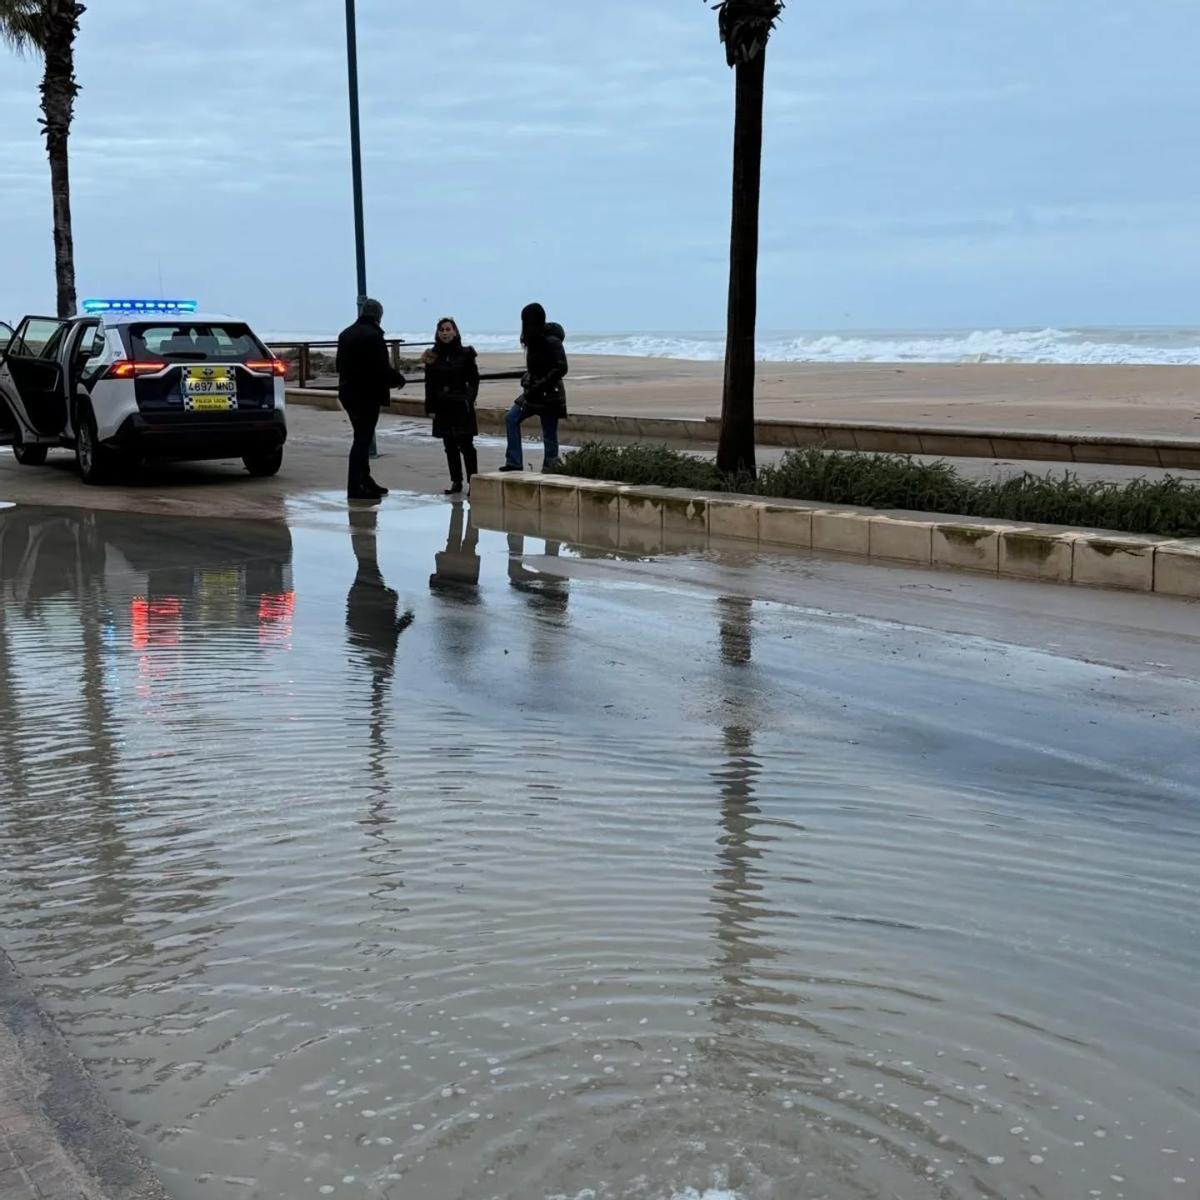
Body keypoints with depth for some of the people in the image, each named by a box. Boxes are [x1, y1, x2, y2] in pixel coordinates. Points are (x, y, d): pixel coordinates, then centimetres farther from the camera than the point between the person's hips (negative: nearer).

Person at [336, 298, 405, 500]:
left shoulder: (345, 334, 12)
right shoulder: (373, 335, -16)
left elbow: (340, 365, 17)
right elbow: (382, 367, -19)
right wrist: (398, 379, -1)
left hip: (348, 393, 9)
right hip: (368, 394, -8)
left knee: (362, 438, 17)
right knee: (363, 439, -4)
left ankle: (365, 482, 23)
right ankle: (355, 487, -3)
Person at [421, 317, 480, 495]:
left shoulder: (465, 353, -2)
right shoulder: (433, 356, 5)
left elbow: (474, 379, 0)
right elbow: (429, 384, 7)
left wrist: (469, 399, -12)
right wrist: (430, 407, 1)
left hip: (461, 407, -3)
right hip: (443, 407, 3)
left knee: (466, 445, -5)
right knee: (450, 446, 8)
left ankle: (472, 481, -1)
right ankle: (456, 482, 15)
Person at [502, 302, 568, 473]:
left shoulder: (552, 342, -16)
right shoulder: (534, 339, 10)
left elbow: (561, 368, -20)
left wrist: (540, 385, -20)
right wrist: (527, 379, 3)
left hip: (550, 394, -9)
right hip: (534, 393, 9)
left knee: (549, 436, -4)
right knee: (511, 418, 0)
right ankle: (514, 463, 0)